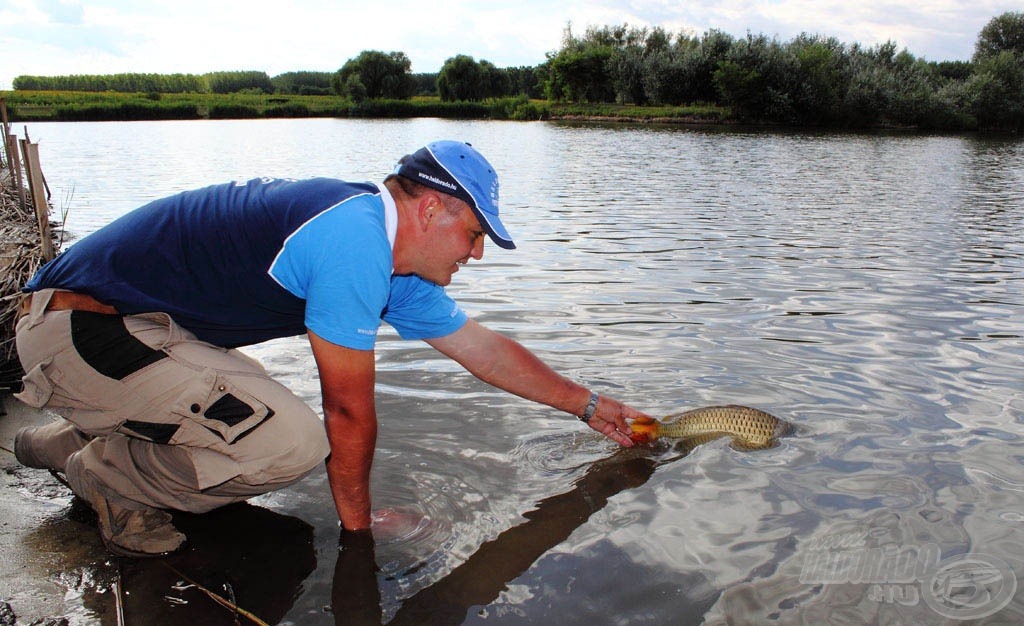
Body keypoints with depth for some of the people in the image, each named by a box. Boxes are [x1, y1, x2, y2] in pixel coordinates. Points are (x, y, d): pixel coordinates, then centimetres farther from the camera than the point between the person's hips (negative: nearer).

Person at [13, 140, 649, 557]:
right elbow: (350, 406, -18)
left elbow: (483, 348, 15)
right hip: (78, 326, -10)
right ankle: (108, 474, 0)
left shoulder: (393, 264, 8)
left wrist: (589, 404, 20)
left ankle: (71, 438, 22)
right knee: (293, 440, -23)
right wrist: (359, 524, -3)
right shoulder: (355, 239, -23)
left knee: (261, 410, 22)